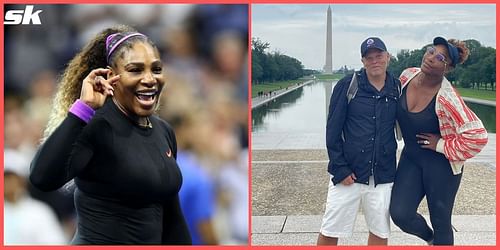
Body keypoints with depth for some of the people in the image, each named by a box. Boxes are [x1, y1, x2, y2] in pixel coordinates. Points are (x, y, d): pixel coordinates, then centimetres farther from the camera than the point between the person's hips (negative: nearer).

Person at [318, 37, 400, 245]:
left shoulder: (397, 89, 4)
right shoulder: (347, 86, -4)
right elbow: (333, 130, -4)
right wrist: (340, 169, -9)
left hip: (383, 176, 3)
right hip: (348, 173, -2)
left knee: (380, 232, 11)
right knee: (330, 232, 1)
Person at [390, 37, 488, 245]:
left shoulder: (447, 98, -26)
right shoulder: (407, 76, -7)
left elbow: (477, 136, -29)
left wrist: (441, 145, -19)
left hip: (440, 164, -5)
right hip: (410, 157, 5)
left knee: (440, 222, 8)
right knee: (400, 214, -6)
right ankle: (430, 238, 27)